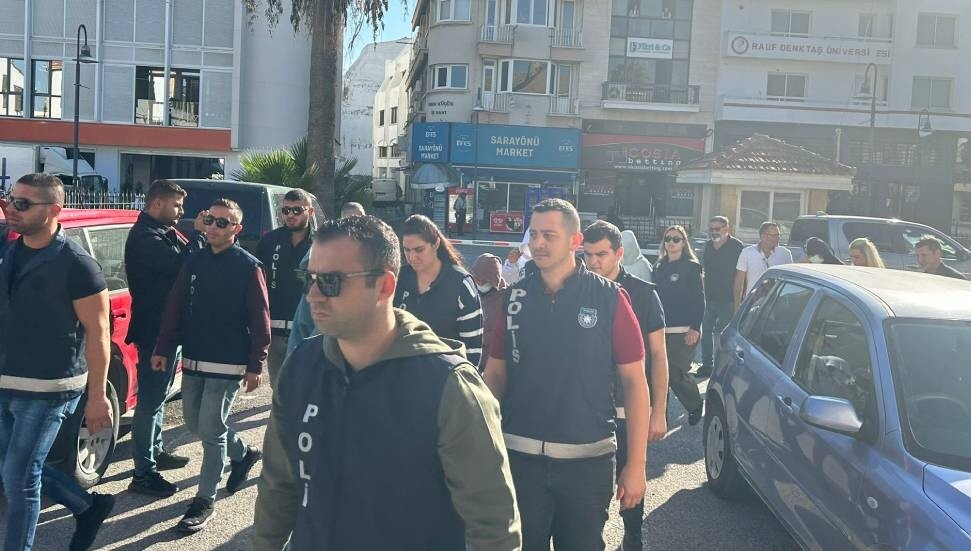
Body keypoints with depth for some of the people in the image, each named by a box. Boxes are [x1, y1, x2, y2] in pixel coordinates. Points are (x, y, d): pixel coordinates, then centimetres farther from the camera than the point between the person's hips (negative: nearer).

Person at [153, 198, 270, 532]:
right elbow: (175, 309, 9)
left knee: (210, 430, -5)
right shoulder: (194, 262, 7)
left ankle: (204, 501, 9)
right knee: (195, 423, 16)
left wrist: (256, 365, -13)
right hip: (193, 360, 7)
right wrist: (163, 349, 5)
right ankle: (244, 453, 40)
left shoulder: (248, 267, -9)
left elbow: (260, 321, -10)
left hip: (228, 364, -6)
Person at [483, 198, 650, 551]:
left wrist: (636, 464, -7)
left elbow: (634, 381, -4)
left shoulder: (609, 298, -6)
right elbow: (495, 374, 6)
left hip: (587, 460, -1)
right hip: (519, 457, 2)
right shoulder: (513, 298, 1)